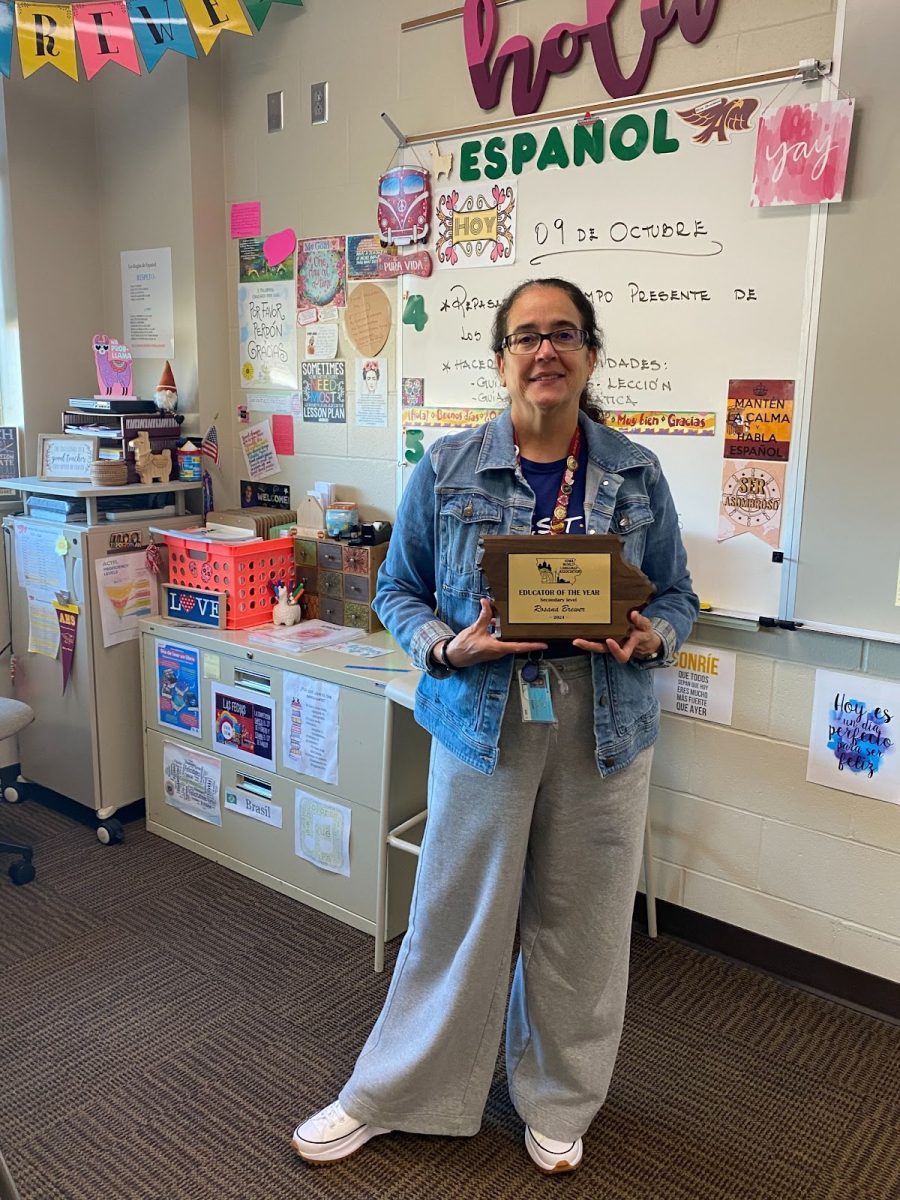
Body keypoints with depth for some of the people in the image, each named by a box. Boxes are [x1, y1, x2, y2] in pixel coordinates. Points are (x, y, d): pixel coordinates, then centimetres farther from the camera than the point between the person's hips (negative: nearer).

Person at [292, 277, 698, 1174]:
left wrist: (650, 638, -13)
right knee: (456, 915, 9)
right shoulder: (447, 469, -3)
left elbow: (678, 597, 9)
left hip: (604, 732, 2)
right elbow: (397, 591, 3)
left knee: (581, 923, 14)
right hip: (483, 724, -1)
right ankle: (389, 1097, 33)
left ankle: (558, 1103, 39)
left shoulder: (636, 476, 2)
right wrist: (450, 646, -16)